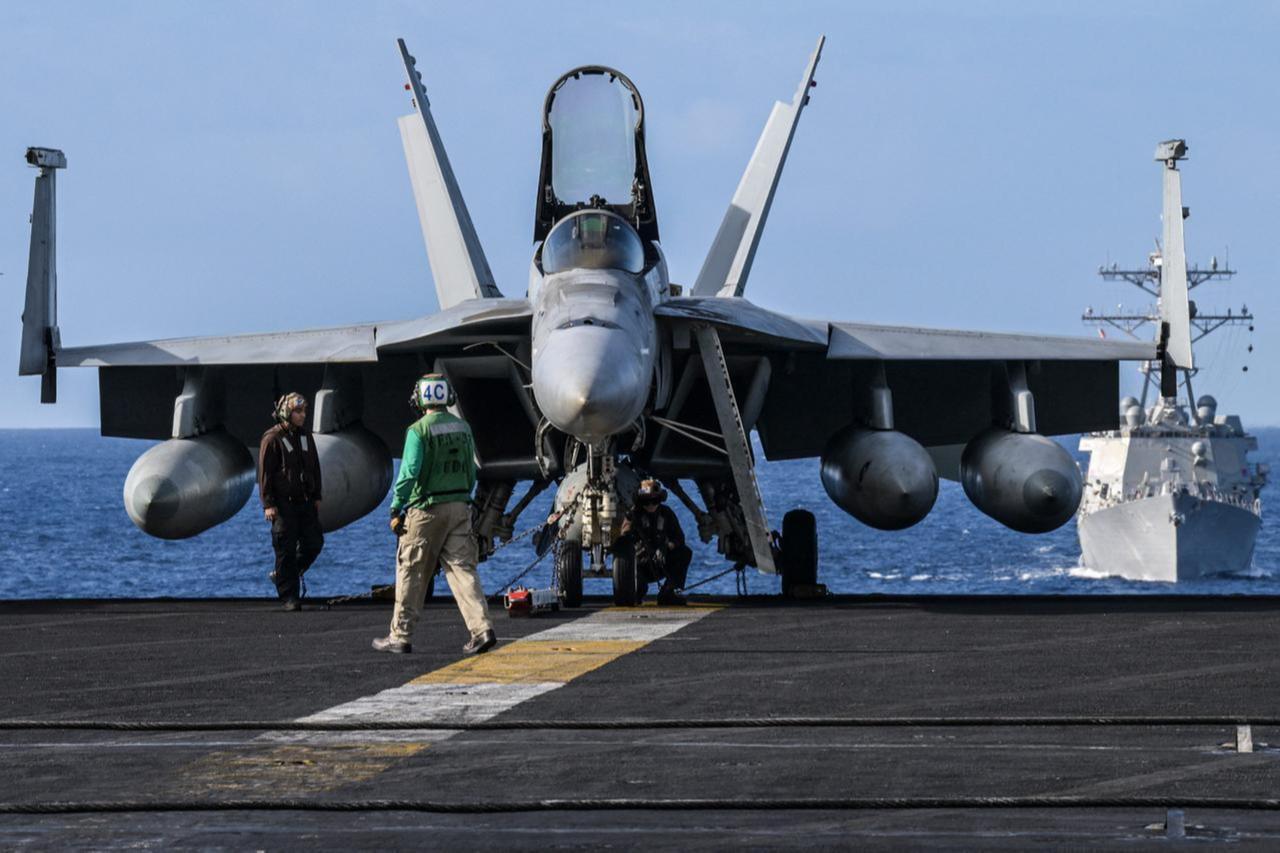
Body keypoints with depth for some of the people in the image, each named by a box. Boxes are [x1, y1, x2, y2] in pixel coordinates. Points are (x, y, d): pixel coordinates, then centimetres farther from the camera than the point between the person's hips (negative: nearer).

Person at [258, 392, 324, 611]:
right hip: (283, 504, -7)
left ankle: (281, 576, 23)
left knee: (314, 543, 4)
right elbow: (264, 473, -10)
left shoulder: (306, 436, 12)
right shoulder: (272, 438, -9)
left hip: (305, 502, 7)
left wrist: (316, 496, 15)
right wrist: (268, 504, -14)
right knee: (286, 550, -4)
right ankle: (289, 597, 2)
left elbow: (314, 467, 19)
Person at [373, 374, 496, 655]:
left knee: (411, 573, 5)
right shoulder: (462, 428, 9)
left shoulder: (419, 431, -12)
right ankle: (482, 629, -12)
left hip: (426, 509, -5)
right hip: (460, 507, 5)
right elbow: (471, 472, 13)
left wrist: (396, 510, -10)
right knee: (462, 567, 2)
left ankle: (401, 636, 12)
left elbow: (409, 473, -17)